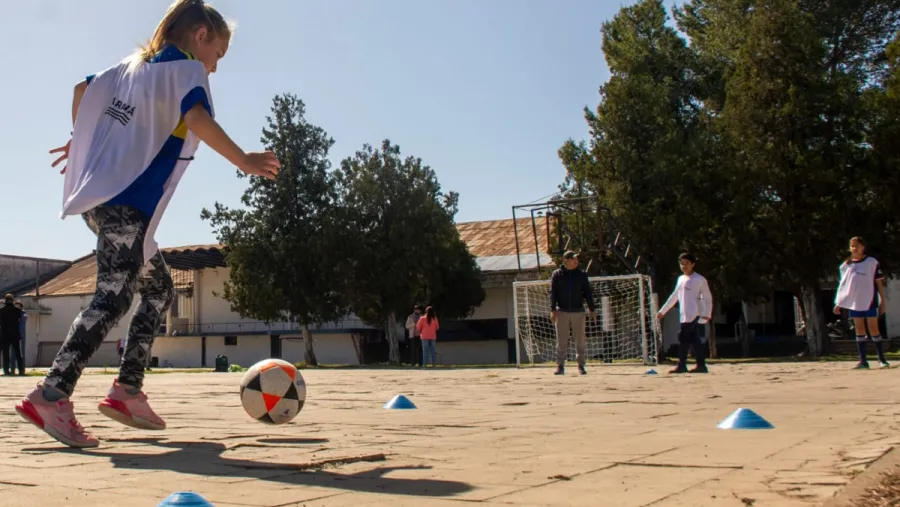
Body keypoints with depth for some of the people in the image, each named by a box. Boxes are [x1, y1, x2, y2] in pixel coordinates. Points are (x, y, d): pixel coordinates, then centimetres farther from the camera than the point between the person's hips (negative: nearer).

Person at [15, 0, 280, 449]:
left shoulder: (134, 64, 22)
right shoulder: (186, 68, -2)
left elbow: (82, 90, 27)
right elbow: (198, 118, -20)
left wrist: (82, 141, 40)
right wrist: (244, 161, -16)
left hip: (100, 197, 10)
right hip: (128, 202, -10)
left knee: (159, 289, 17)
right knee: (113, 297, -16)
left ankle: (127, 390, 11)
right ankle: (50, 396, -24)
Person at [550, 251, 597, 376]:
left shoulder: (582, 275, 7)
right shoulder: (556, 275, 3)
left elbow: (588, 293, 9)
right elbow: (552, 293, 0)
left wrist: (592, 310, 3)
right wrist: (553, 310, -8)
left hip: (578, 312, 1)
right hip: (562, 312, -1)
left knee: (580, 340, 3)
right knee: (561, 341, 0)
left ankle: (581, 365, 11)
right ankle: (560, 366, 4)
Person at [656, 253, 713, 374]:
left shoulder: (699, 279, -4)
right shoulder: (681, 279, 18)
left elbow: (707, 298, -5)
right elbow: (674, 296, 26)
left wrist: (707, 314, -15)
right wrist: (663, 311, 25)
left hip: (694, 315, -7)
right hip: (685, 315, 7)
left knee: (683, 337, -12)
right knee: (694, 339, 5)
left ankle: (681, 365, -8)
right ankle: (701, 365, 5)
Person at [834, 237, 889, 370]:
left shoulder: (872, 262, -1)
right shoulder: (846, 265, 9)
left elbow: (879, 282, 0)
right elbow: (843, 284, 13)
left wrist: (883, 301, -4)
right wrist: (838, 303, 9)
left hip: (870, 302, -3)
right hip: (854, 302, 3)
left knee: (874, 330, -2)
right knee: (860, 331, 4)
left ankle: (882, 360, 8)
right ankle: (863, 361, 5)